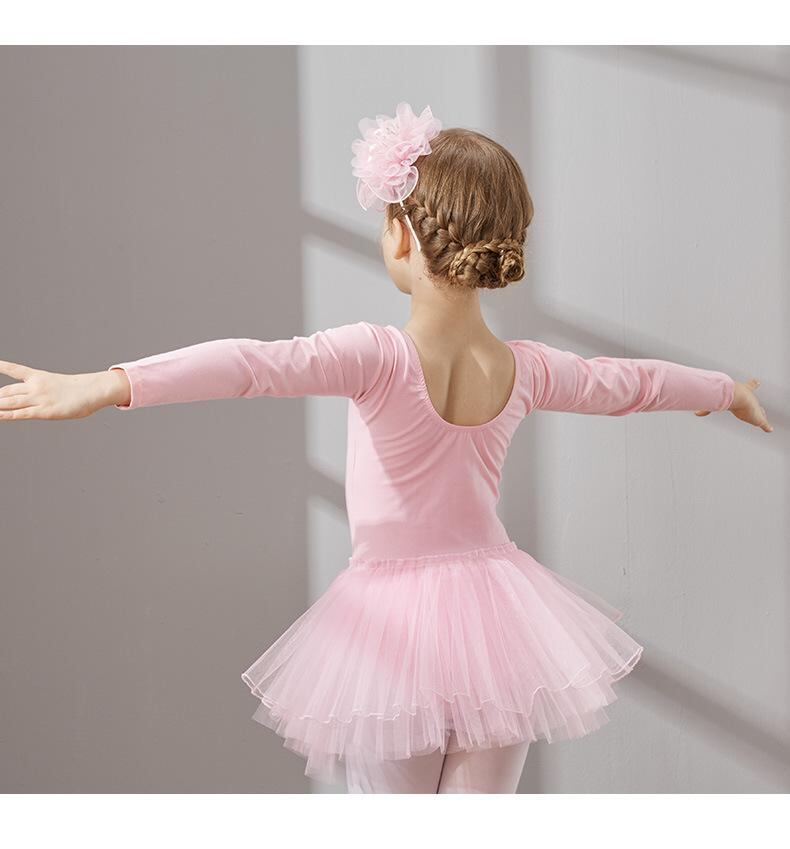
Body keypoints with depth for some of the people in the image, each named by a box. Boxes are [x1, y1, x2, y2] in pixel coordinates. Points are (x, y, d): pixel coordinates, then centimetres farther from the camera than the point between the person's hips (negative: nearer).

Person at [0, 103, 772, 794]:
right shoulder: (525, 371, -4)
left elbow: (254, 364, -35)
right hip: (496, 616, 3)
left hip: (392, 619, -3)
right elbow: (632, 382, 14)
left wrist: (109, 385, -45)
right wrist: (727, 390, 33)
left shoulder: (378, 358, -19)